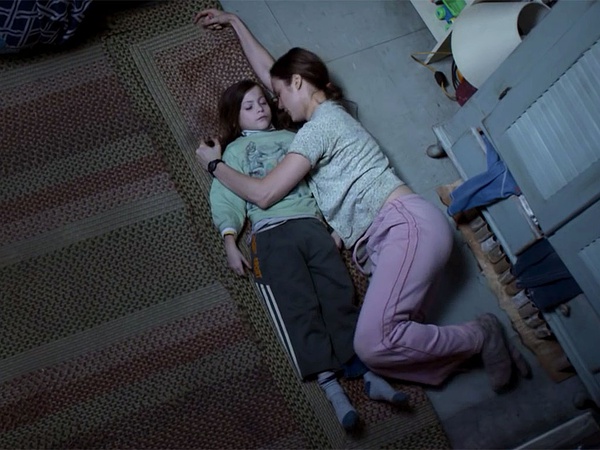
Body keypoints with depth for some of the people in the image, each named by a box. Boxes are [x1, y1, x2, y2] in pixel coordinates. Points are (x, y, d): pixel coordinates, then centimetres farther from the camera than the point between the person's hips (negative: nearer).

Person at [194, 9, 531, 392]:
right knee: (388, 341, -9)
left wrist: (214, 163, 11)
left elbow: (264, 194, -4)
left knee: (374, 343, -25)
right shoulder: (328, 116, 28)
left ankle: (480, 335, -5)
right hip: (383, 243, 9)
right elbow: (268, 68, 41)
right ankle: (484, 343, -2)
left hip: (407, 224, -9)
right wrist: (234, 21, 45)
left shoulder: (320, 123, 0)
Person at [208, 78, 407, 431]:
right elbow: (226, 199, 8)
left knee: (339, 293, -11)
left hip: (312, 223, 3)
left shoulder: (291, 138, 28)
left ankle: (366, 372, -15)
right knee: (297, 305, -16)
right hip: (272, 231, -3)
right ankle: (330, 383, -22)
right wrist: (230, 244, -6)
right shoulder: (235, 150, 20)